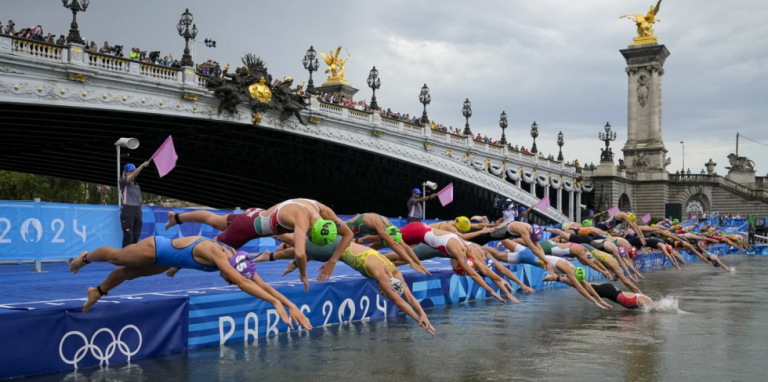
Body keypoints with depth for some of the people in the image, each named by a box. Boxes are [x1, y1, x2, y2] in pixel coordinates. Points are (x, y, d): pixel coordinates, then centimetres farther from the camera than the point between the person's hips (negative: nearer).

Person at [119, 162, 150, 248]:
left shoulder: (136, 184, 18)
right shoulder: (122, 182, -2)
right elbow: (133, 175, -21)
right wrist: (142, 165, -30)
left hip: (137, 211, 7)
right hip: (128, 211, -7)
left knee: (136, 236, 8)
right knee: (128, 235, -10)